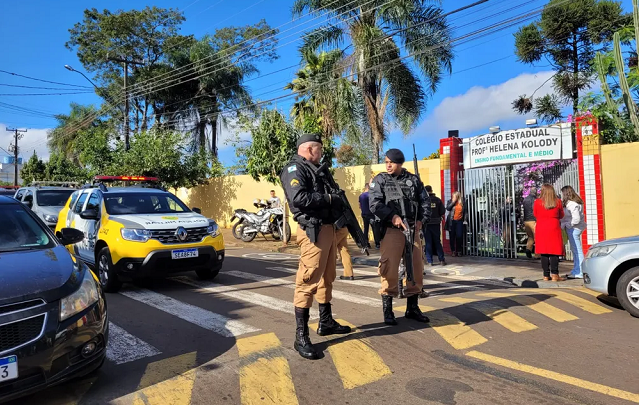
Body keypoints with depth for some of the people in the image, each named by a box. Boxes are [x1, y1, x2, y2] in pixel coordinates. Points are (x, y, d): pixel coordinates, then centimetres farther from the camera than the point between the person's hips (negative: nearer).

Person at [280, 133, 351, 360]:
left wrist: (338, 200, 7)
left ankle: (326, 322, 31)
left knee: (327, 278, 17)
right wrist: (328, 199, -13)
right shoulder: (294, 168, -8)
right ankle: (301, 337, -4)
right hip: (313, 231, -10)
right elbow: (298, 197, -23)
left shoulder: (314, 170, 23)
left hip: (328, 228, 10)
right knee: (308, 281, -9)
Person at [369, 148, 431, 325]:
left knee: (416, 269, 8)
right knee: (390, 270, -9)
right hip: (392, 230, -4)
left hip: (413, 230, 4)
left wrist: (421, 220, -1)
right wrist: (392, 216, -19)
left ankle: (412, 308, 23)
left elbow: (425, 201, 14)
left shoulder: (413, 180, 13)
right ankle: (387, 311, 3)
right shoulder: (380, 180, 4)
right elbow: (375, 204, -8)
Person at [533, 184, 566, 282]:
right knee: (554, 251, 1)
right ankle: (554, 274, -5)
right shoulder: (558, 202, -2)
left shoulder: (537, 202, -4)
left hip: (541, 229, 1)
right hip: (554, 229, -1)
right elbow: (561, 215, 11)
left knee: (544, 253, 4)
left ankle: (546, 275, 7)